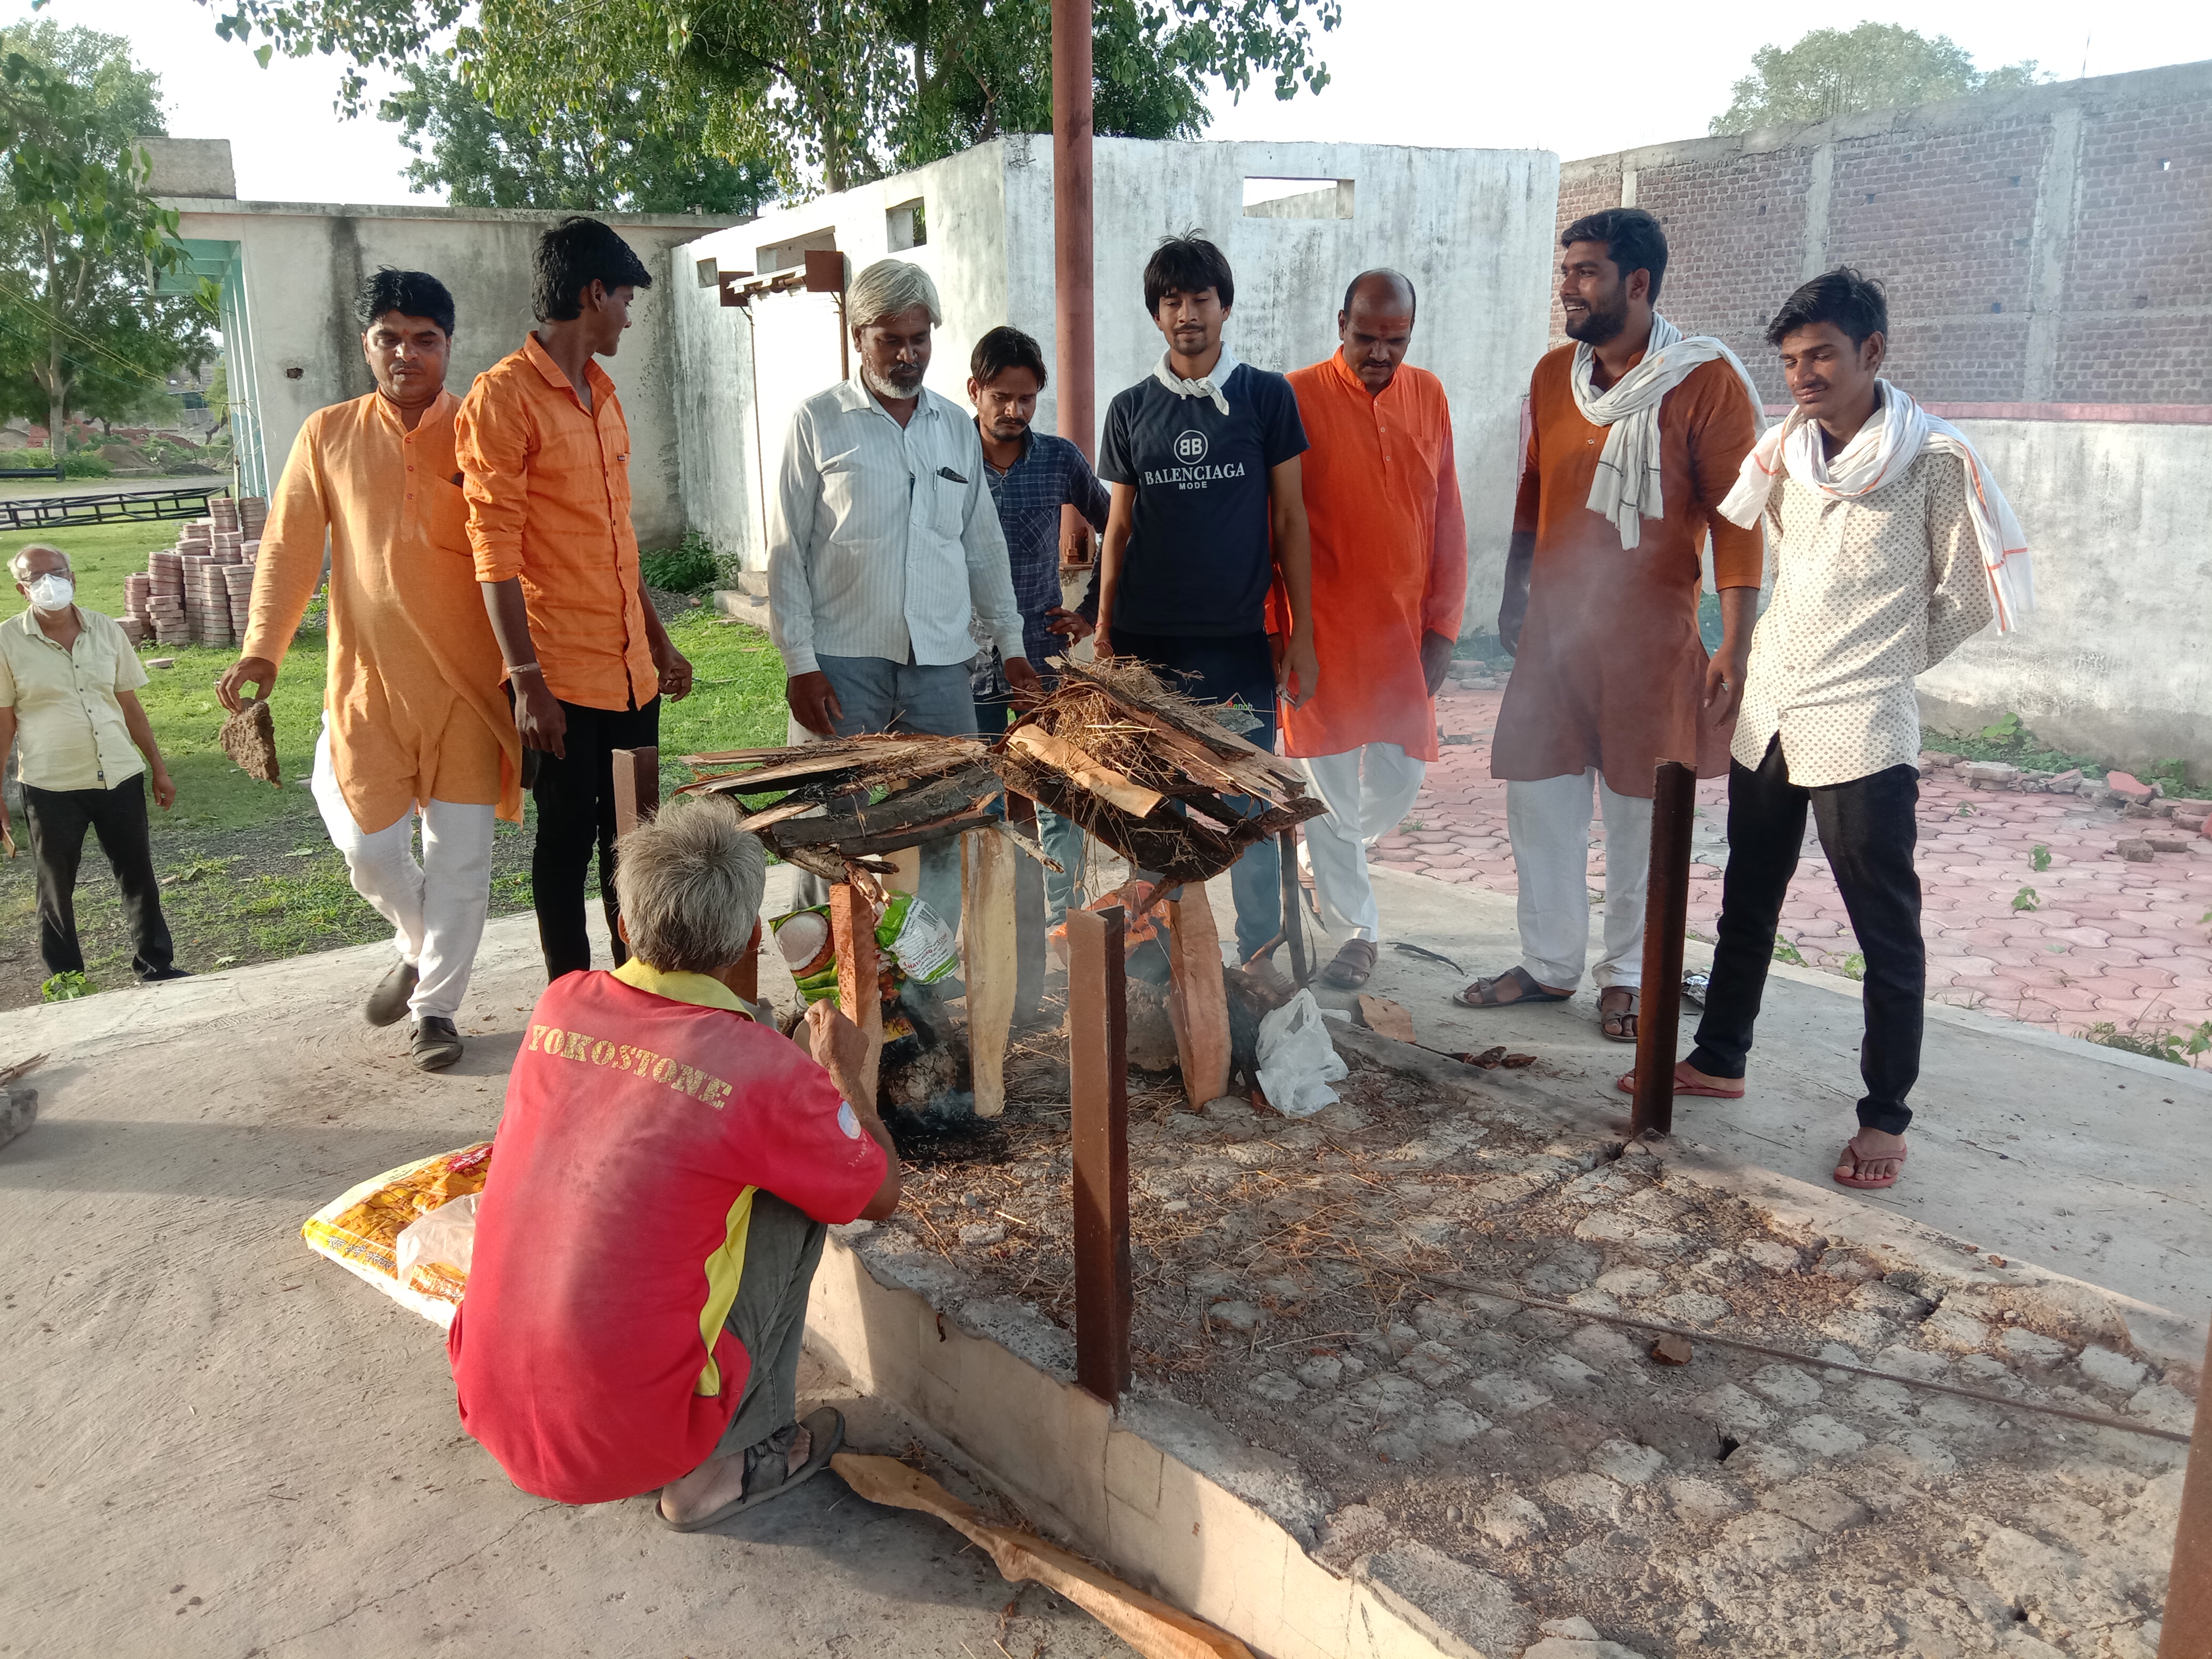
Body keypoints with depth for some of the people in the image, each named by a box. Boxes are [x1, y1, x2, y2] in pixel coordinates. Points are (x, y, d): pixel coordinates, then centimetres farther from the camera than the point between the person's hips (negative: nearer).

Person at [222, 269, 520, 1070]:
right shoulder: (329, 435, 6)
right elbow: (290, 545, 4)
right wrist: (262, 648, -6)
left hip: (467, 679, -1)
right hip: (368, 678, 1)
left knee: (460, 853, 3)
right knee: (369, 846, 4)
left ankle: (436, 1003, 19)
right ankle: (419, 945, 35)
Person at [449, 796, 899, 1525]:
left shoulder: (559, 1006, -2)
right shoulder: (766, 1071, -16)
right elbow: (881, 1194, 3)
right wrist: (842, 1071, 18)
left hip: (491, 1409, 6)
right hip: (627, 1445, -5)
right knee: (795, 1200, 6)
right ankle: (730, 1459, 11)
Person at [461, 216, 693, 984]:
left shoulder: (602, 393, 15)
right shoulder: (502, 396, -10)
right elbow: (495, 549, -14)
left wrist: (659, 640, 20)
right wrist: (527, 682, -18)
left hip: (629, 665, 7)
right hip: (561, 674, -7)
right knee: (568, 836, 3)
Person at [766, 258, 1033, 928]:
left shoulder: (958, 427, 13)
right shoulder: (818, 422, 1)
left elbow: (983, 544, 18)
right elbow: (787, 552, -2)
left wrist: (1010, 643, 12)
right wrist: (800, 663, -9)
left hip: (941, 665, 4)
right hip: (844, 664, -3)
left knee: (942, 829, 5)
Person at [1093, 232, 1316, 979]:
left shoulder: (1266, 396, 4)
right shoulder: (1130, 408, 9)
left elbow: (1290, 520, 4)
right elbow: (1119, 526, 12)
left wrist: (1302, 634, -1)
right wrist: (1102, 632, 6)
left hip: (1238, 638, -1)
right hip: (1148, 642, 2)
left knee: (1249, 799, 1)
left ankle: (1259, 951, 15)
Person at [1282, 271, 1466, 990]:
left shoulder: (1428, 396, 7)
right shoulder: (1299, 398, -6)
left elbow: (1447, 519, 9)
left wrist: (1443, 627, 2)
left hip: (1405, 629, 4)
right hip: (1322, 626, -3)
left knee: (1398, 779, 5)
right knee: (1330, 783, 2)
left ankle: (1330, 858, 38)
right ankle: (1355, 929, 19)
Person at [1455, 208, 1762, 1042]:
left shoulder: (1706, 379, -9)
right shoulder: (1553, 375, 8)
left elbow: (1737, 516, -11)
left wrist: (1735, 646, -16)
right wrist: (1515, 596, 20)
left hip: (1650, 631, -5)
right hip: (1553, 626, 5)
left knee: (1640, 811, 6)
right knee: (1539, 799, 8)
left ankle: (1628, 975, 22)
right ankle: (1548, 961, 24)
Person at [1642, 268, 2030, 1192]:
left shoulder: (1936, 459, -10)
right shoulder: (1786, 449, 5)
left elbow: (1977, 594, -3)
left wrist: (1887, 662, 5)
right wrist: (1821, 651, 13)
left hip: (1861, 732, -6)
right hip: (1765, 714, 6)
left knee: (1886, 930, 3)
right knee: (1747, 905, 18)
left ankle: (1885, 1116, 14)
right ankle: (1718, 1061, 33)